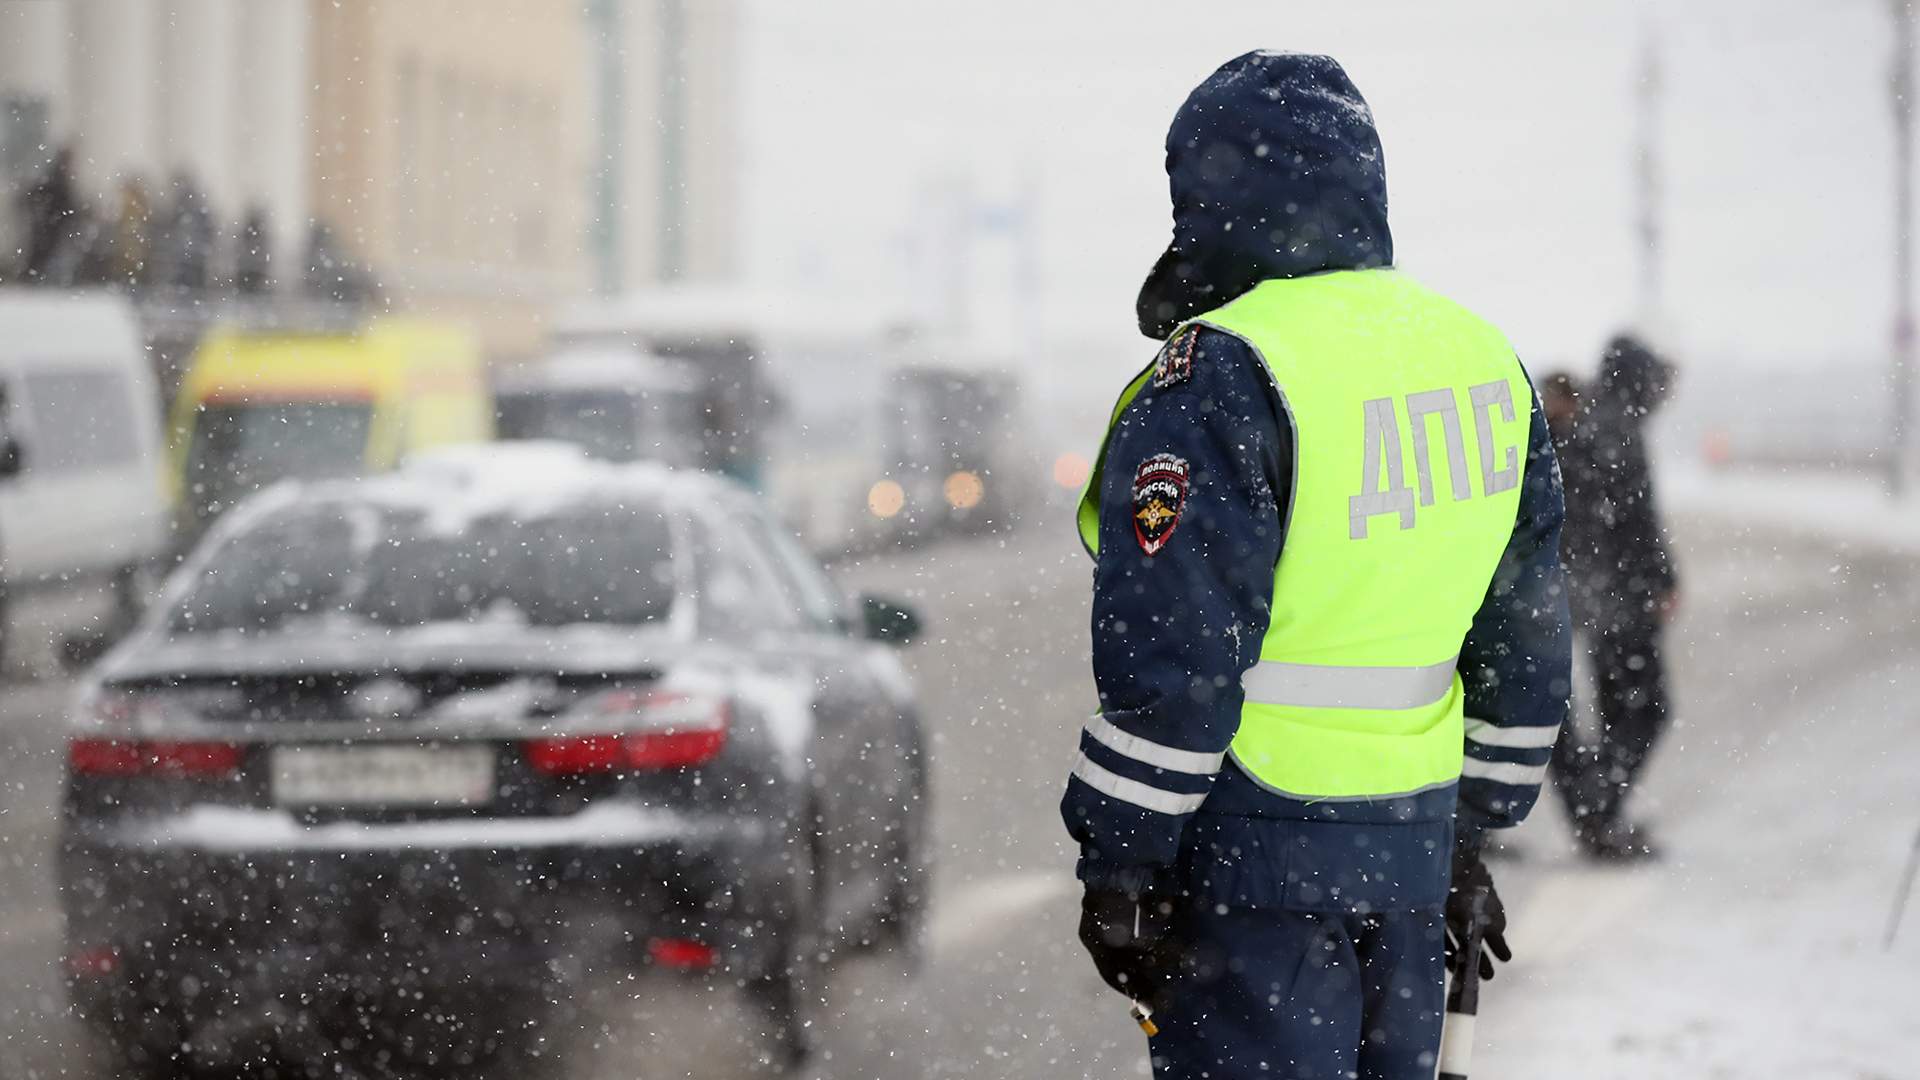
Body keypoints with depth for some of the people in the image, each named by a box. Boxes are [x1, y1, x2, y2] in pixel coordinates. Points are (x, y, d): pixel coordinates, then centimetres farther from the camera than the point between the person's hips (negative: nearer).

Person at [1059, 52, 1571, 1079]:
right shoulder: (1487, 361, 9)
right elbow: (1527, 642, 15)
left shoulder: (1221, 378, -15)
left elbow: (1172, 660, -18)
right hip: (1413, 836, 7)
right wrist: (1471, 828, 23)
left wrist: (1118, 864, -10)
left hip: (1254, 841, -7)